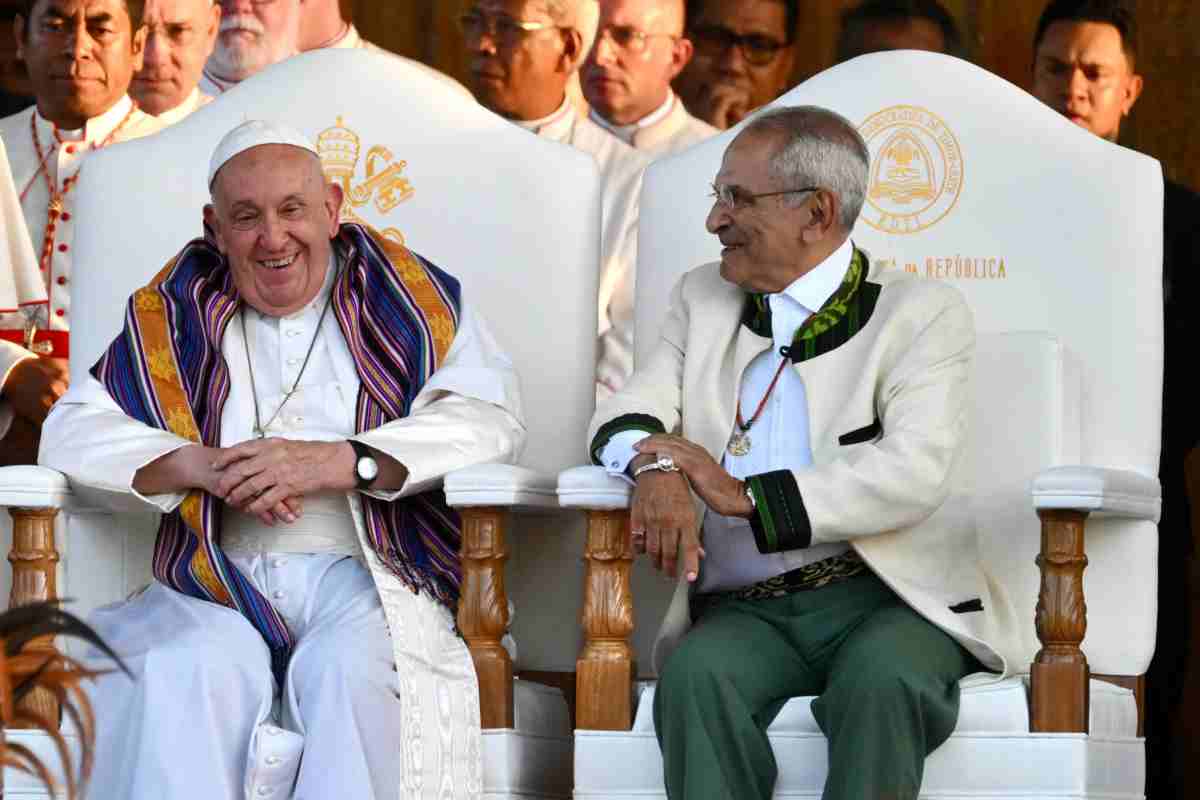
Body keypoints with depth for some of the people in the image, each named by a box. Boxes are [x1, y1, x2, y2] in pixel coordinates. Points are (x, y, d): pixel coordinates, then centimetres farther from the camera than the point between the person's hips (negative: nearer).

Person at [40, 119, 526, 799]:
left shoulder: (412, 301, 13)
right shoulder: (176, 320, 18)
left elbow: (494, 417, -2)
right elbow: (72, 433, 9)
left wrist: (338, 462, -14)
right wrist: (201, 465, -10)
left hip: (368, 574, -1)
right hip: (224, 584, 2)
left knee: (348, 669, -34)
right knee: (187, 672, -32)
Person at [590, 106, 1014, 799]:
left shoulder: (924, 313, 4)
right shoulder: (703, 299, 20)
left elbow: (914, 474, -10)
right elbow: (627, 416, 14)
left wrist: (745, 495, -15)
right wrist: (655, 468, -12)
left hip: (885, 595, -3)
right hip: (742, 609, 3)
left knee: (881, 682, -37)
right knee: (696, 677, -32)